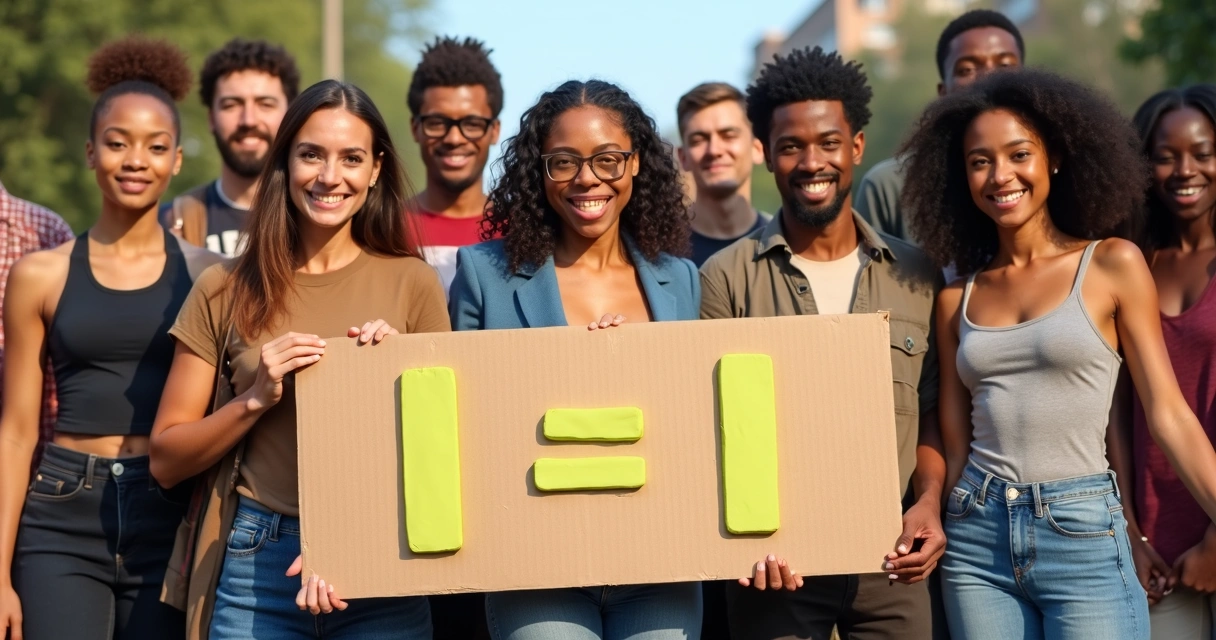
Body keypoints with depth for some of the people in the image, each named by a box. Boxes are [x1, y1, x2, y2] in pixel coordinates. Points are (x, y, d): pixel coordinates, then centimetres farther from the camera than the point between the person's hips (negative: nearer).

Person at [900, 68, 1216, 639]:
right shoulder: (956, 300, 10)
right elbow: (954, 444, 11)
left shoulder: (1113, 266, 0)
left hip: (1082, 534, -3)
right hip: (976, 543, 3)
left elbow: (1168, 415, -3)